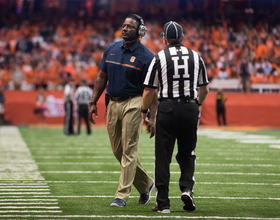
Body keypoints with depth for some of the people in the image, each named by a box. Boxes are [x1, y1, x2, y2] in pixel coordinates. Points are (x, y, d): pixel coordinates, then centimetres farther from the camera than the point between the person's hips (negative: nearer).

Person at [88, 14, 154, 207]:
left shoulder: (146, 57, -8)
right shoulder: (111, 49, 8)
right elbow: (102, 77, 14)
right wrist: (93, 102, 8)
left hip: (133, 104, -6)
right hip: (113, 104, 6)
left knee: (129, 150, -5)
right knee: (118, 151, 10)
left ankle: (122, 195, -2)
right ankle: (145, 184, 27)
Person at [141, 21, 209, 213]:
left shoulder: (159, 57, -2)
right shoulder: (196, 57, 7)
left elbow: (149, 91, -2)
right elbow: (205, 89, 14)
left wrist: (144, 111, 14)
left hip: (167, 108, -2)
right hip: (190, 108, 2)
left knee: (163, 157, 3)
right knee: (187, 154, 16)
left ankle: (163, 203, 3)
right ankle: (187, 187, -6)